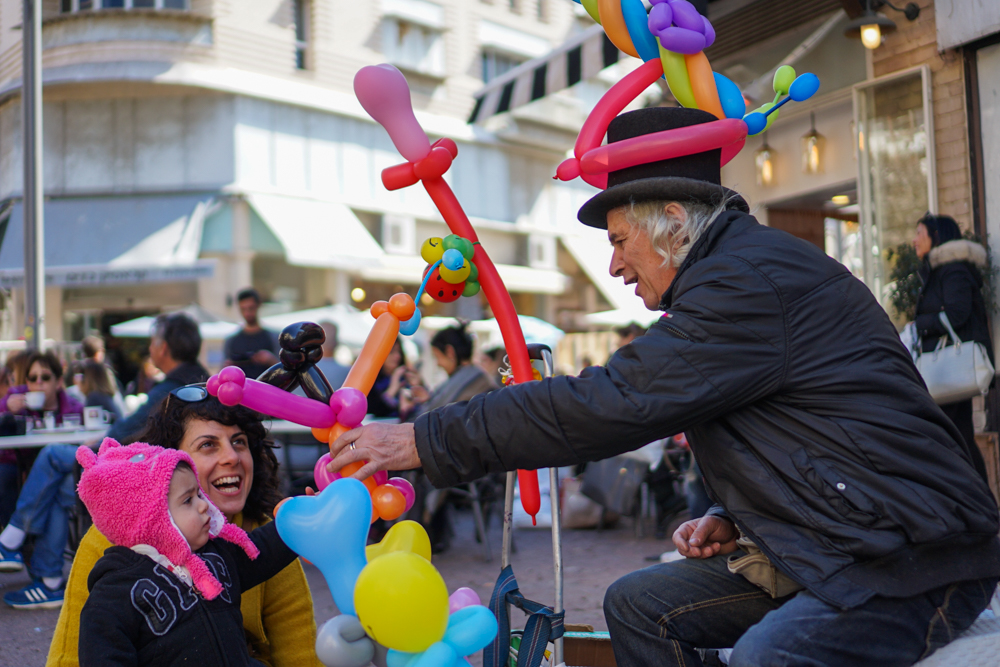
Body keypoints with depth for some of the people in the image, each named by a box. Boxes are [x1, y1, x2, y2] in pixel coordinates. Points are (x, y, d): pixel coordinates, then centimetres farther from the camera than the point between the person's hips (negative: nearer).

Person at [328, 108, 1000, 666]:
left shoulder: (749, 281, -19)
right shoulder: (749, 265, 14)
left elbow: (605, 404, -24)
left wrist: (426, 441, -20)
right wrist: (734, 517, 6)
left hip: (919, 563, -10)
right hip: (839, 544, 10)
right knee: (640, 604, 6)